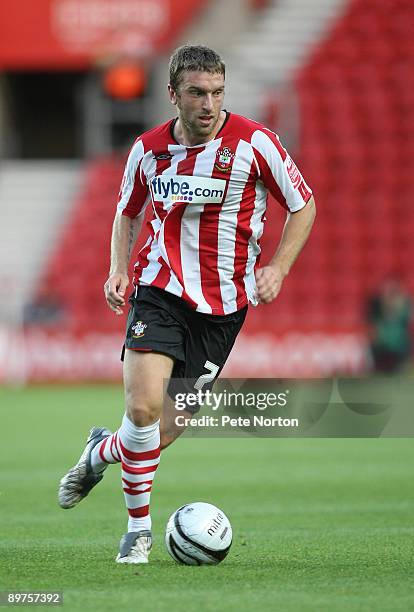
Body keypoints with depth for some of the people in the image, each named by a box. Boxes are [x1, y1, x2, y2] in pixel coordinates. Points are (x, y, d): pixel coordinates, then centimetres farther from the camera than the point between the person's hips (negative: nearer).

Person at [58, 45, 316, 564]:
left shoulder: (254, 142, -7)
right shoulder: (148, 149, 1)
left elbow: (303, 206, 4)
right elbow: (127, 212, 19)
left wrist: (278, 267, -8)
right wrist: (118, 269, 2)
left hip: (223, 305, 0)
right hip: (160, 291, 0)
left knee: (167, 430, 1)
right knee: (144, 406, -20)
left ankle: (102, 452, 35)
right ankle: (138, 528, -2)